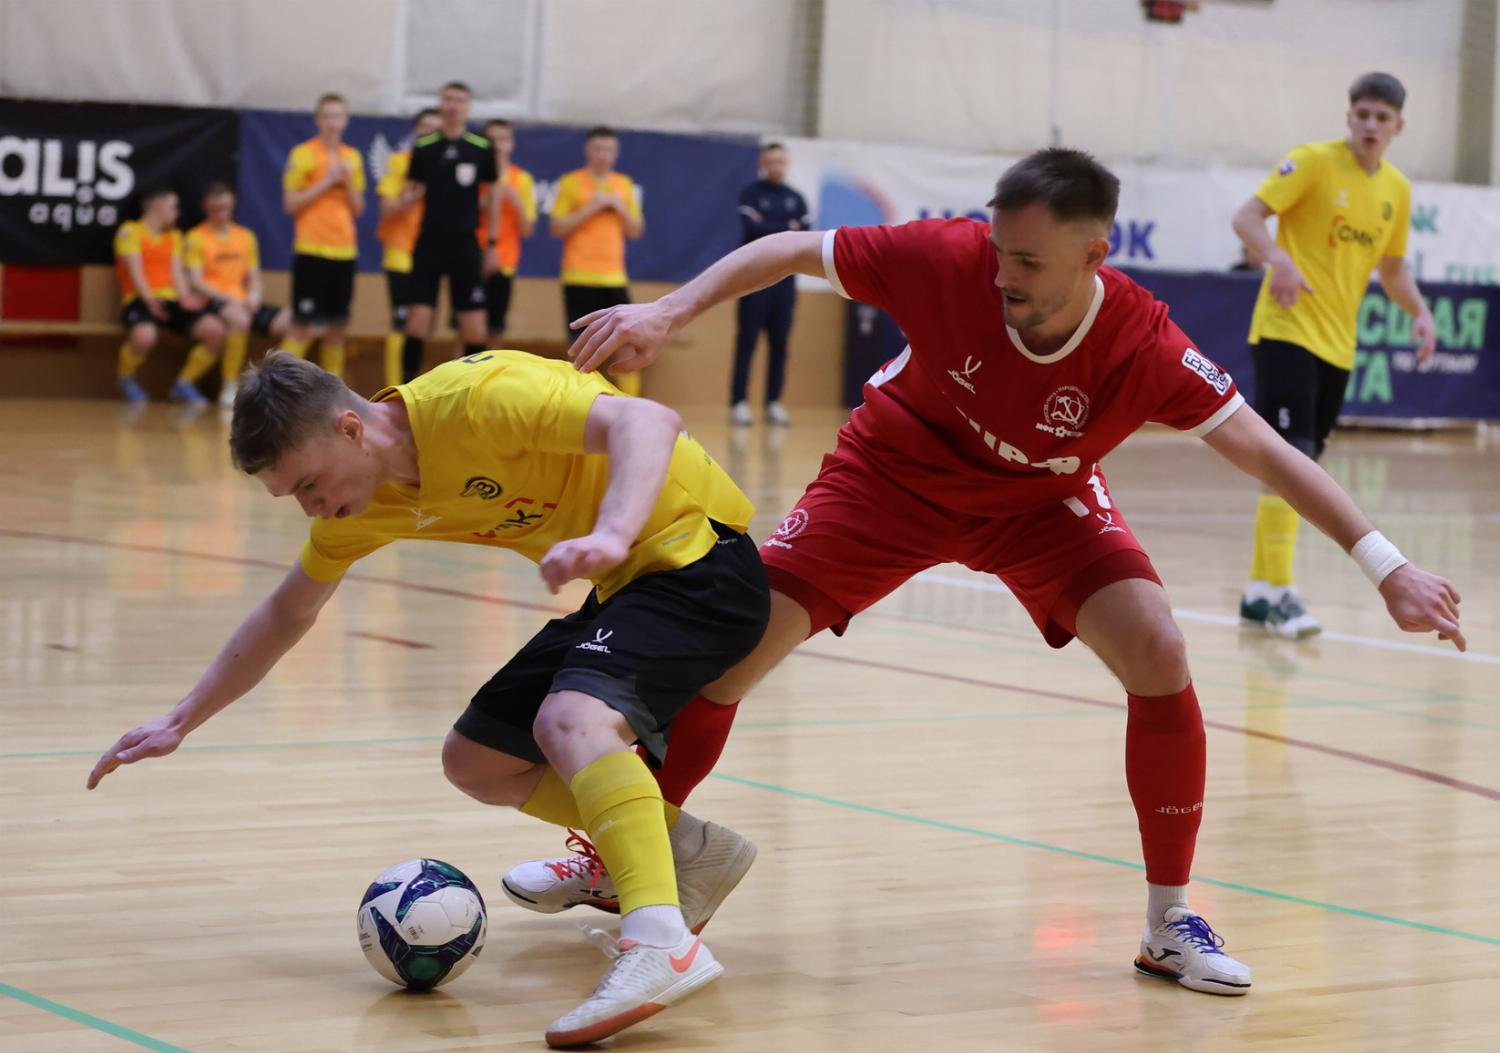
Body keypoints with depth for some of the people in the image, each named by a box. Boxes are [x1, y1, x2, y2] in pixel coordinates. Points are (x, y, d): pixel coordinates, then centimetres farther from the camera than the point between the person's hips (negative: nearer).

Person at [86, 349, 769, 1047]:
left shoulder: (471, 399, -24)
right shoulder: (362, 501, 3)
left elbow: (647, 420, -34)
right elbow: (287, 613, 19)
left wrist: (611, 535, -51)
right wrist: (180, 722, 18)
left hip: (701, 552, -9)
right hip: (622, 587, 9)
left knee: (568, 717, -33)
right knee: (476, 762, 9)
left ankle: (662, 944, -46)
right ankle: (691, 854, 15)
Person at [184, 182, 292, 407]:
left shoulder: (246, 236, 18)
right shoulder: (196, 238, 2)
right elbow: (195, 283, -6)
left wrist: (253, 296, -6)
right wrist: (229, 299, -18)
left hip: (243, 303, 5)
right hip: (213, 302, -5)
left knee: (288, 320, -21)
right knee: (239, 318, -40)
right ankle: (229, 387, -32)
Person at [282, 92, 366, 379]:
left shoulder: (353, 157, 13)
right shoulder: (302, 154, -3)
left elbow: (358, 210, 15)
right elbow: (290, 203, -6)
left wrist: (348, 182, -3)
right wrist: (326, 182, -12)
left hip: (344, 250, 5)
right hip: (311, 250, -5)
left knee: (338, 325, 7)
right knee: (303, 324, -9)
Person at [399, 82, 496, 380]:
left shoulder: (482, 148, 2)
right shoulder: (423, 147, 3)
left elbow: (493, 198, 8)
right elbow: (411, 191, 10)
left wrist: (492, 243, 6)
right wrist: (408, 197, -14)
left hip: (466, 244, 0)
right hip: (429, 243, 0)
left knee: (474, 326, -1)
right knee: (419, 316, -6)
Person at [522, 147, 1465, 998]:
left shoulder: (1142, 345, -32)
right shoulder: (946, 257, -32)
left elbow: (1270, 454, -26)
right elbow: (790, 252, -17)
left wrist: (1386, 566, -32)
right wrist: (668, 312, -26)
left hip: (1041, 501, 0)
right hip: (898, 470, 0)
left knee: (1158, 653, -21)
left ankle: (1171, 922, -5)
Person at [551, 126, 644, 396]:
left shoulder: (625, 185, 12)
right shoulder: (571, 182, 0)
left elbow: (636, 230, 13)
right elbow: (557, 228, -5)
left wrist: (620, 208, -4)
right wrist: (590, 208, -12)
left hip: (615, 277, 4)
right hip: (579, 278, -4)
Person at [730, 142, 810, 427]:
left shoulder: (795, 199, 13)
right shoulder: (751, 194, 1)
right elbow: (753, 228, -13)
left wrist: (768, 229, -10)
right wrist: (787, 229, -4)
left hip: (785, 278, 4)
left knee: (779, 344, 3)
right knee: (747, 342, -6)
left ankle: (774, 403, 8)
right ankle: (739, 403, -6)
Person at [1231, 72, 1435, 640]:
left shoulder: (1397, 189, 10)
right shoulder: (1313, 162, -8)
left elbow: (1391, 267, 21)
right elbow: (1247, 217, -13)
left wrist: (1419, 310, 3)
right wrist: (1278, 258, -32)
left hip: (1338, 345, 6)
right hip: (1287, 331, -6)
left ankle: (1259, 590, 18)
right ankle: (1277, 590, -14)